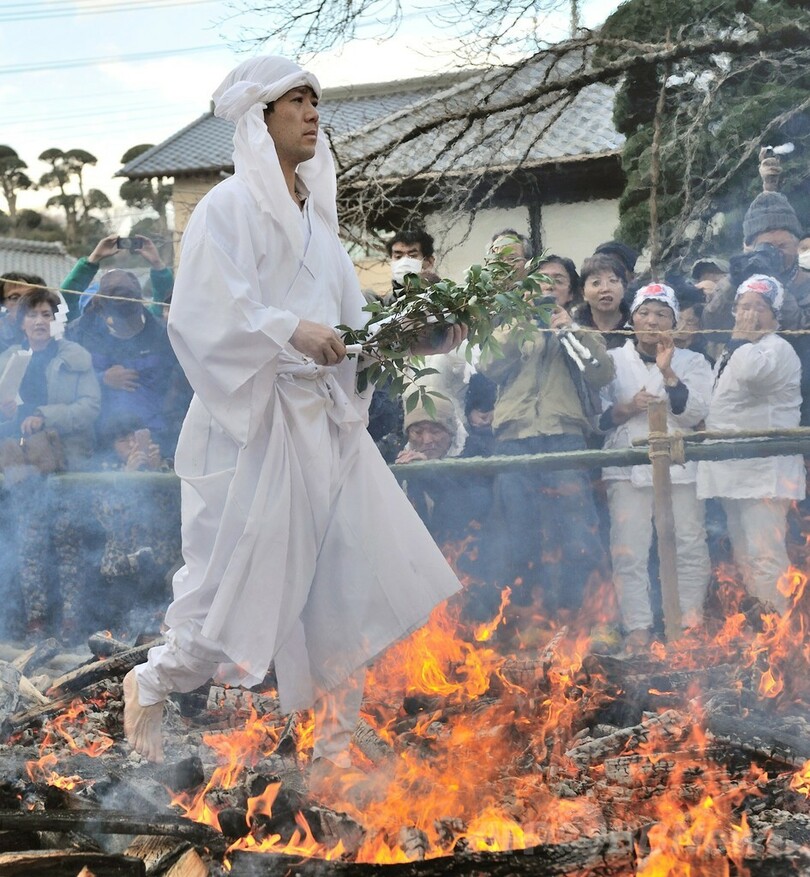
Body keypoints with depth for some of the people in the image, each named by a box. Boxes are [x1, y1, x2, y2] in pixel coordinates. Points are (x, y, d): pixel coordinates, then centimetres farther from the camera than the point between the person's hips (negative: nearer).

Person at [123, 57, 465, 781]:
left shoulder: (315, 212, 17)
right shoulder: (230, 207, -5)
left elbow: (349, 321, 16)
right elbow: (203, 314, -16)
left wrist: (424, 333, 2)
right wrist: (290, 331, -28)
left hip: (327, 420, 7)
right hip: (258, 420, -7)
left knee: (352, 585, 3)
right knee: (245, 580, -3)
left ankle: (334, 750, 13)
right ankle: (150, 686, 25)